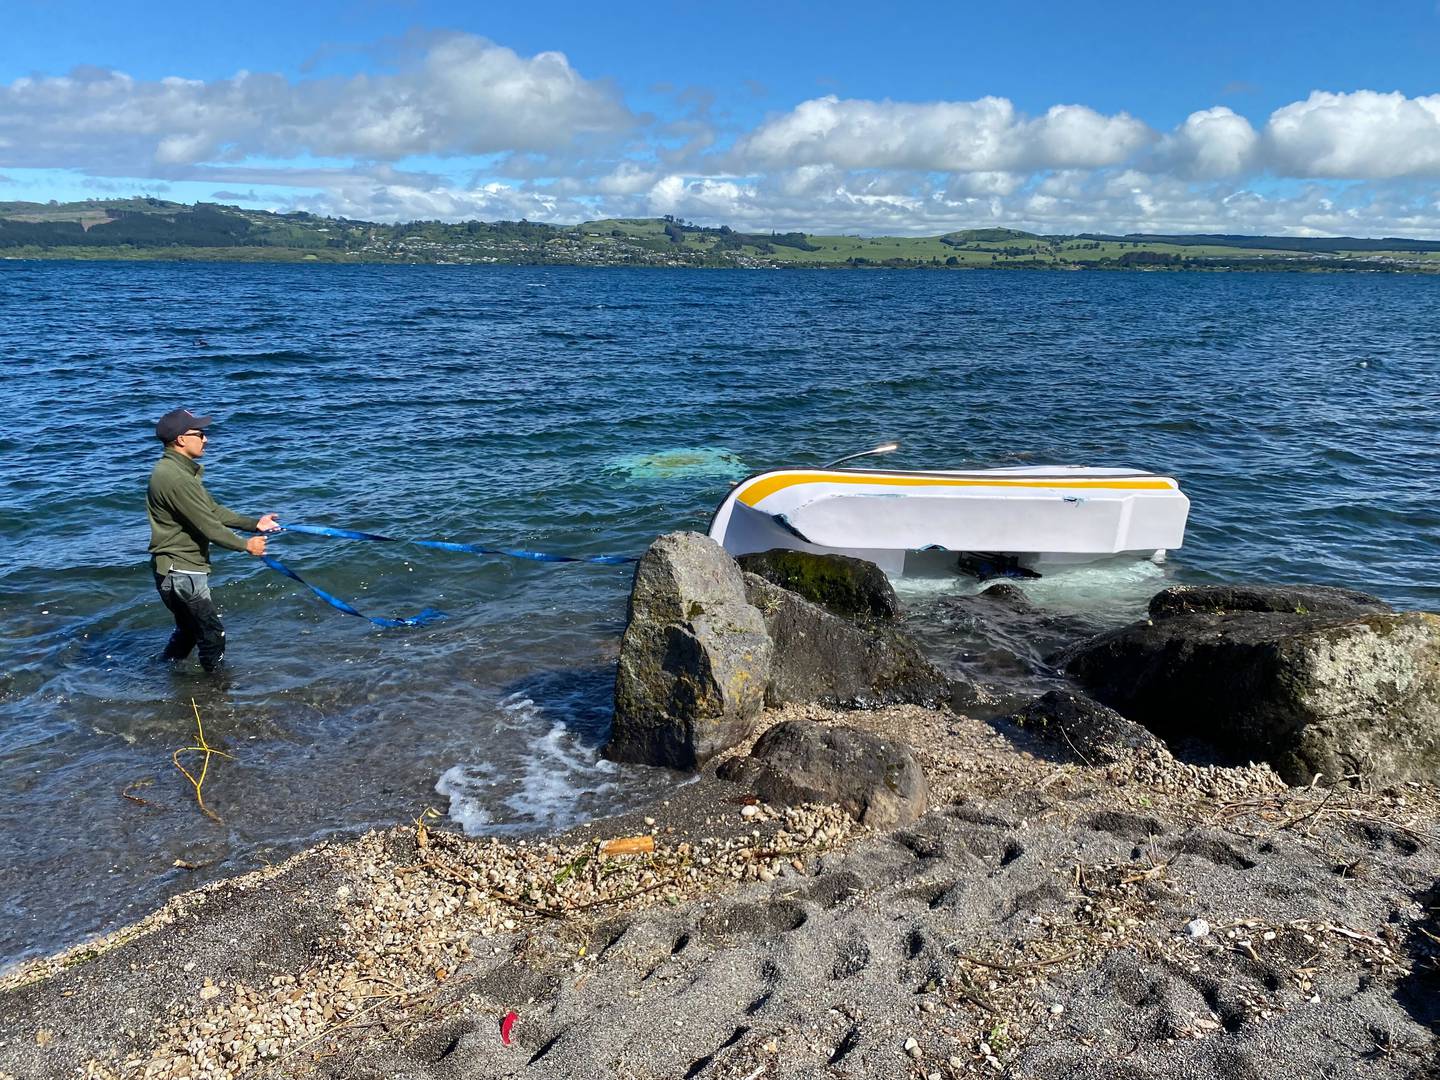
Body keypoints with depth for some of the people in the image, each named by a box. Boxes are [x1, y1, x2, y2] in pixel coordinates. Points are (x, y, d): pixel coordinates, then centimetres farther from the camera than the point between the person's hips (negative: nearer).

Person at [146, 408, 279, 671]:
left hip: (175, 570, 11)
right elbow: (208, 527, -21)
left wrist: (254, 523, 13)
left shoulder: (181, 470, 10)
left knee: (188, 630, 25)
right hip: (181, 572, -11)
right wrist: (246, 545, -9)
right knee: (213, 635, -1)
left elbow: (212, 511, 15)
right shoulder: (175, 478, -24)